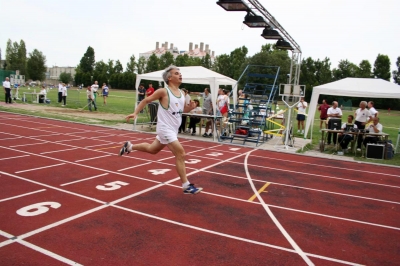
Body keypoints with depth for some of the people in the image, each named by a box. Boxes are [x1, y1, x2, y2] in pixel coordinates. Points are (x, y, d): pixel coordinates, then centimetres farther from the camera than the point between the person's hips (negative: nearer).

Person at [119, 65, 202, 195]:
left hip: (173, 129, 8)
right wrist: (135, 113, -12)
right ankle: (186, 186, -3)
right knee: (180, 154, -12)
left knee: (152, 149, 24)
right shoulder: (163, 91, -14)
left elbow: (182, 109, 16)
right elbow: (146, 100, -6)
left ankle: (129, 146, 46)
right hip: (165, 129, -8)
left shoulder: (181, 93, 6)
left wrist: (190, 107, -5)